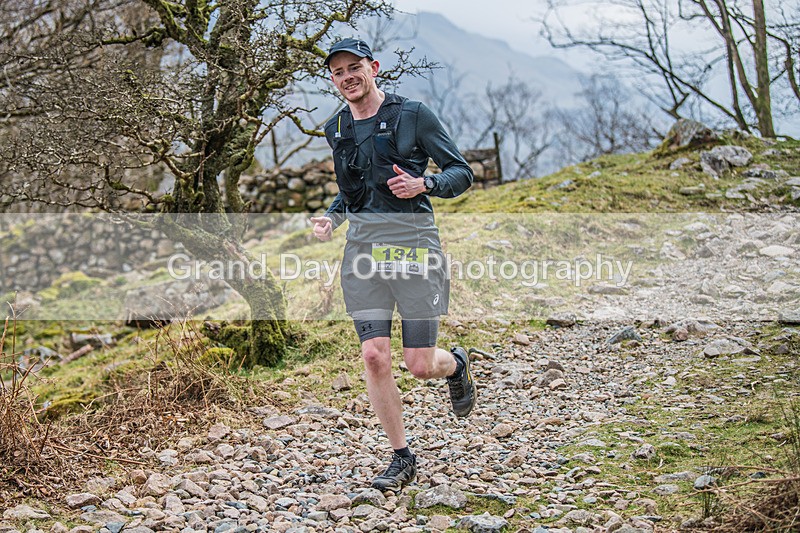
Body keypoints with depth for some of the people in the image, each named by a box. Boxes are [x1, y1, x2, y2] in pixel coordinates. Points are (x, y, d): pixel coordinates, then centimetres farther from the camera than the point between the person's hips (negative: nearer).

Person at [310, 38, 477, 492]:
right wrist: (331, 218, 7)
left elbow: (462, 172, -1)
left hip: (412, 240, -4)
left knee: (421, 365, -3)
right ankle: (403, 458, 10)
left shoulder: (413, 115, -2)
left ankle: (457, 365, 36)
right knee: (375, 357, -5)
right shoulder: (337, 130, 14)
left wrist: (423, 185, -20)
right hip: (362, 245, 4)